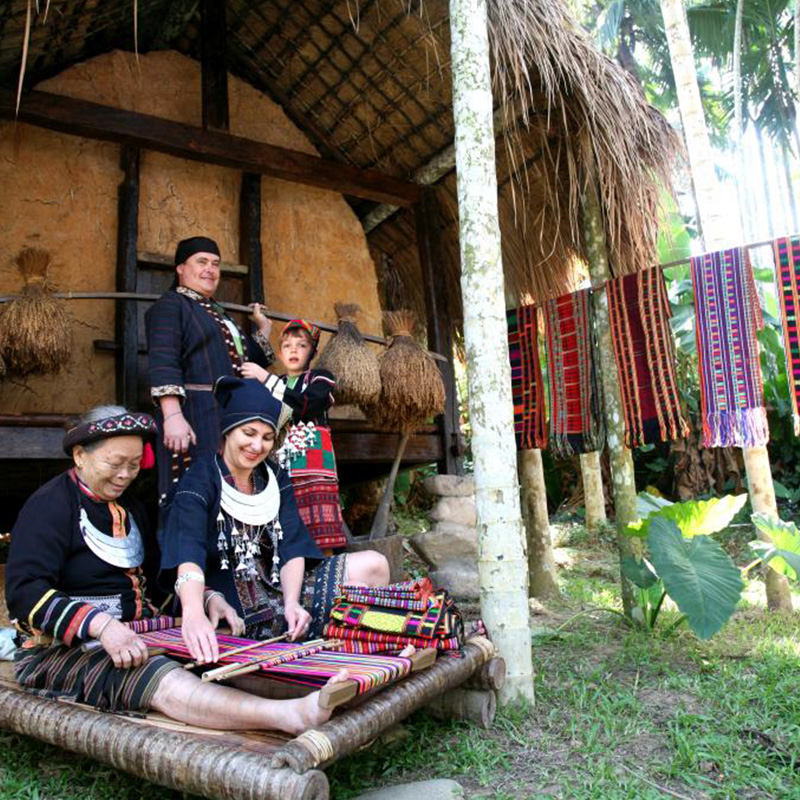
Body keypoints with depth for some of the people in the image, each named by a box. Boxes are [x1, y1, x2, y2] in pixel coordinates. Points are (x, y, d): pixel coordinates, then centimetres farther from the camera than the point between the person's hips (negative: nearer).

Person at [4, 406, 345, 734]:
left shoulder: (128, 508, 18)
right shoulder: (48, 505, -9)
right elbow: (24, 593, -20)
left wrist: (206, 598, 1)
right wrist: (100, 624, -35)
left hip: (136, 635, 9)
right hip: (62, 649, -9)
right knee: (157, 678, -37)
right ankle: (292, 715, -58)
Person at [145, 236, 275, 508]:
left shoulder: (217, 311, 26)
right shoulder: (170, 305, 1)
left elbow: (245, 363, 32)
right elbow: (163, 363, -16)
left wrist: (263, 330, 29)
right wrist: (172, 415, -28)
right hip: (196, 418, -8)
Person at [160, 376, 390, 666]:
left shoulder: (275, 479, 5)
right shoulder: (199, 482, -13)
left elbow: (292, 548, -5)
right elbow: (188, 554, -31)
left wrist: (291, 602, -24)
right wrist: (194, 615, -50)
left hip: (277, 585, 7)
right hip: (227, 599, -7)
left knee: (374, 566, -6)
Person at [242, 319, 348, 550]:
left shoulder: (320, 378, 9)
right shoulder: (272, 384, 24)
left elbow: (306, 406, -12)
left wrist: (266, 380, -10)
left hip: (312, 464, -4)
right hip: (280, 464, 4)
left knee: (319, 530, -12)